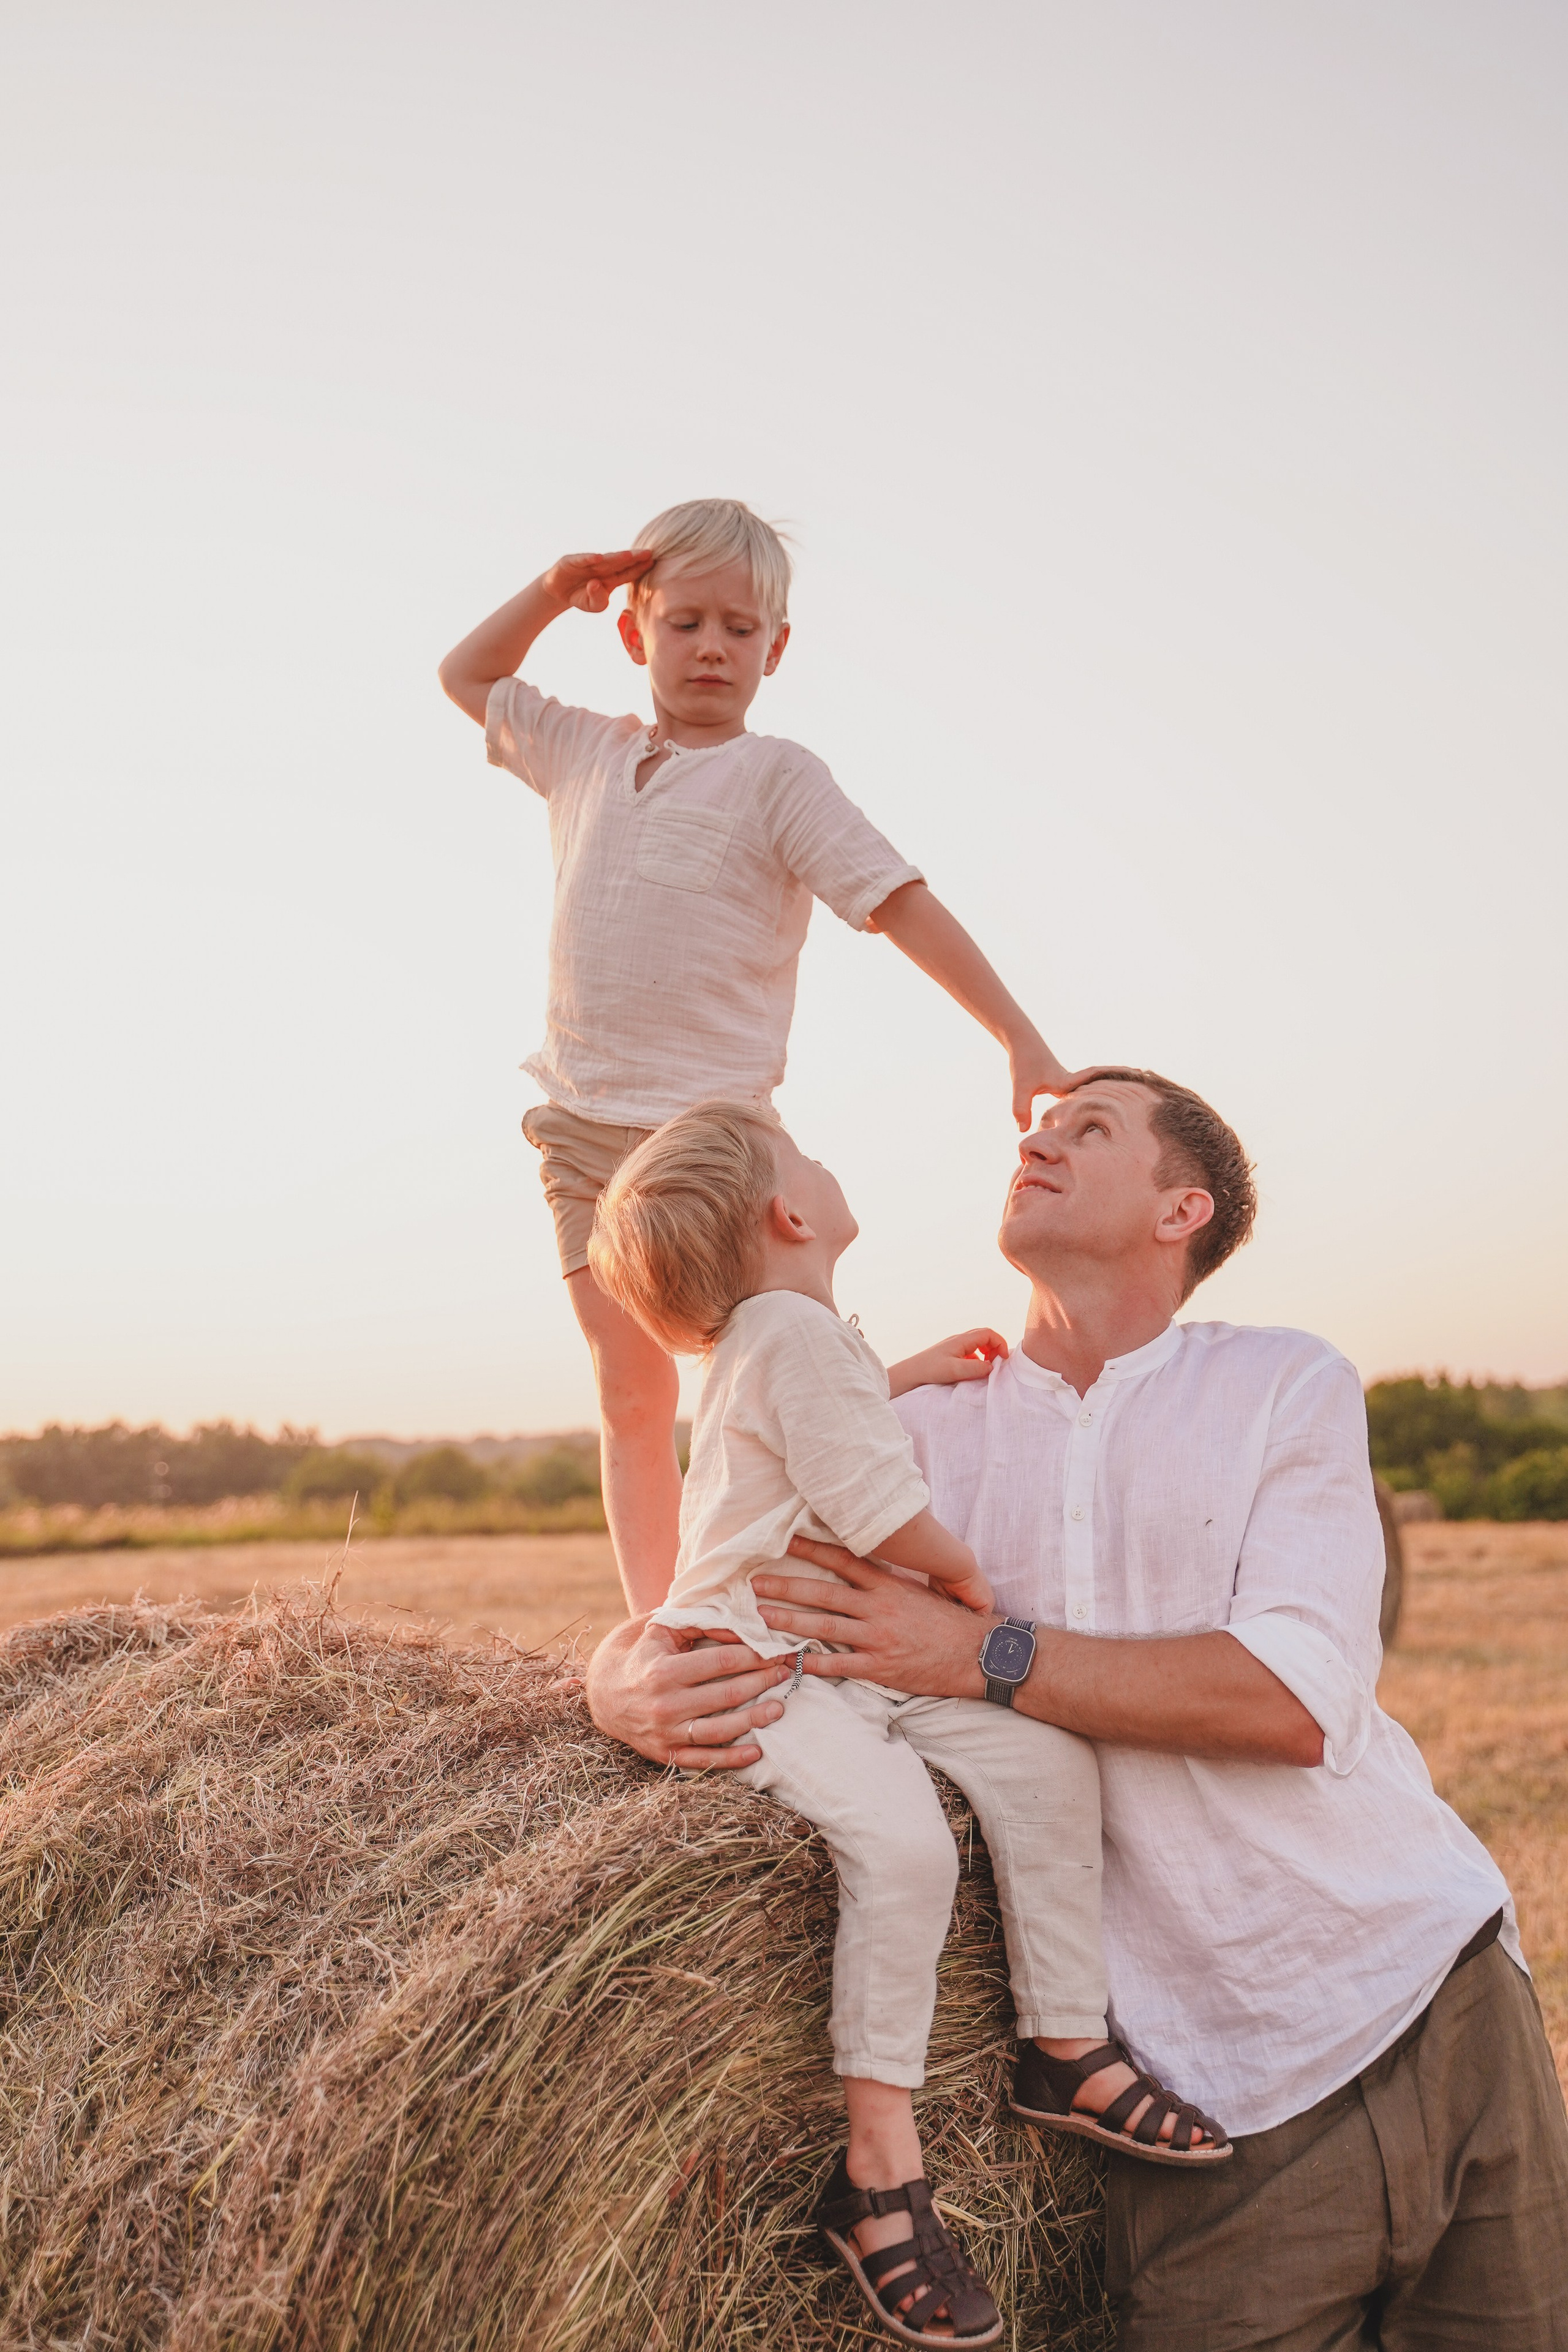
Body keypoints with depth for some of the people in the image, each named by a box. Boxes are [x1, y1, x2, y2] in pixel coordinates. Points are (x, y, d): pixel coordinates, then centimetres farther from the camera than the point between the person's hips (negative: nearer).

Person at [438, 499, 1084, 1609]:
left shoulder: (776, 778, -4)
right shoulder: (584, 753, 12)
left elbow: (904, 903, -10)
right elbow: (466, 676, 29)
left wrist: (1022, 1039, -18)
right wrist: (553, 592, 12)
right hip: (584, 1124, 5)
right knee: (631, 1393, 7)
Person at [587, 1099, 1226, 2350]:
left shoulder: (773, 1339, 19)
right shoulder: (795, 1330, -15)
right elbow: (879, 1509, -19)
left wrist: (913, 1372, 34)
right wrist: (963, 1571, -2)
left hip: (863, 1656, 10)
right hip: (762, 1665, -10)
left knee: (1045, 1755, -3)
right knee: (901, 1835, -31)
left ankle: (1072, 2048, 7)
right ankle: (881, 2170, -23)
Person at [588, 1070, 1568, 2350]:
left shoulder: (1288, 1386, -1)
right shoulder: (918, 1438, 4)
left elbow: (1298, 1699, -15)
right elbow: (663, 1632, 5)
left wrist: (972, 1654, -20)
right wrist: (638, 1686, -20)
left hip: (1444, 2002, 0)